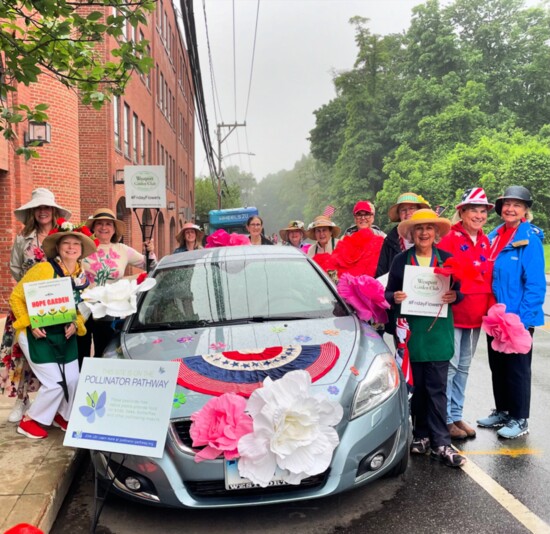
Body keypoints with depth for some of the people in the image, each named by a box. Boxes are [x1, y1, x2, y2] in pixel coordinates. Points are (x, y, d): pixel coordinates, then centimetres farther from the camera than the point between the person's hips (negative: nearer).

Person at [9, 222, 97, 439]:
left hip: (65, 336, 6)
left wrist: (76, 324, -6)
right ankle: (28, 420, 17)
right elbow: (16, 297, -12)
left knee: (73, 380, 5)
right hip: (38, 335, -6)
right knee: (54, 383, -8)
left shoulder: (83, 276, 2)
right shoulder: (44, 269, -16)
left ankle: (62, 416, 34)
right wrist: (30, 325, -19)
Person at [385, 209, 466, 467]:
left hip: (438, 331, 0)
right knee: (416, 386, 8)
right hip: (411, 331, 0)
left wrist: (454, 296, -12)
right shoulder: (401, 260, 5)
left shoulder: (446, 259, 6)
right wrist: (394, 297, -15)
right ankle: (421, 435, 22)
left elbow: (458, 291, 10)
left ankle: (440, 443, 6)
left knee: (437, 388, -1)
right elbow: (388, 293, 7)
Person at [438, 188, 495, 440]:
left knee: (464, 366, 15)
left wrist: (490, 309, 10)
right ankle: (445, 419, 11)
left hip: (476, 315, 7)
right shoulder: (450, 239, -10)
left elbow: (489, 277, 15)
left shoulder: (485, 242, 11)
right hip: (453, 314, -7)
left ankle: (456, 415, 26)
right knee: (449, 366, -1)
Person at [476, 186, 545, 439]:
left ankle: (519, 419, 20)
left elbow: (536, 284, -15)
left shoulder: (530, 239, -12)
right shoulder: (494, 236, 7)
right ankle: (502, 411, 32)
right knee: (497, 366, 16)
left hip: (518, 318, -6)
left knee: (517, 368, 5)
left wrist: (522, 318, -19)